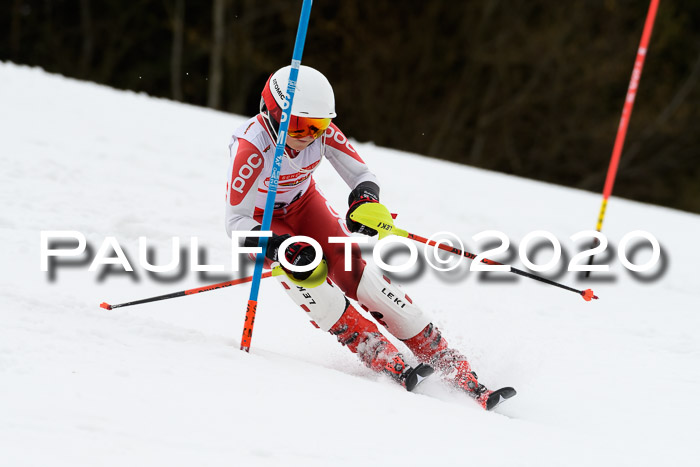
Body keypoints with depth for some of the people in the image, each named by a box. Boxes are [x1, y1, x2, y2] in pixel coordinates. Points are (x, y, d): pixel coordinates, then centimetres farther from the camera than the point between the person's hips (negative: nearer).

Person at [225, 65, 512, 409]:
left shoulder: (322, 133, -24)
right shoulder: (251, 148, -36)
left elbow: (362, 175, -13)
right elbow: (236, 223, -32)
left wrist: (364, 203, -36)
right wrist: (283, 249, -44)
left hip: (303, 202, 3)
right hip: (260, 219, -3)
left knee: (352, 270, -14)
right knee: (307, 280, -26)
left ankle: (444, 359, -14)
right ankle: (392, 367, -23)